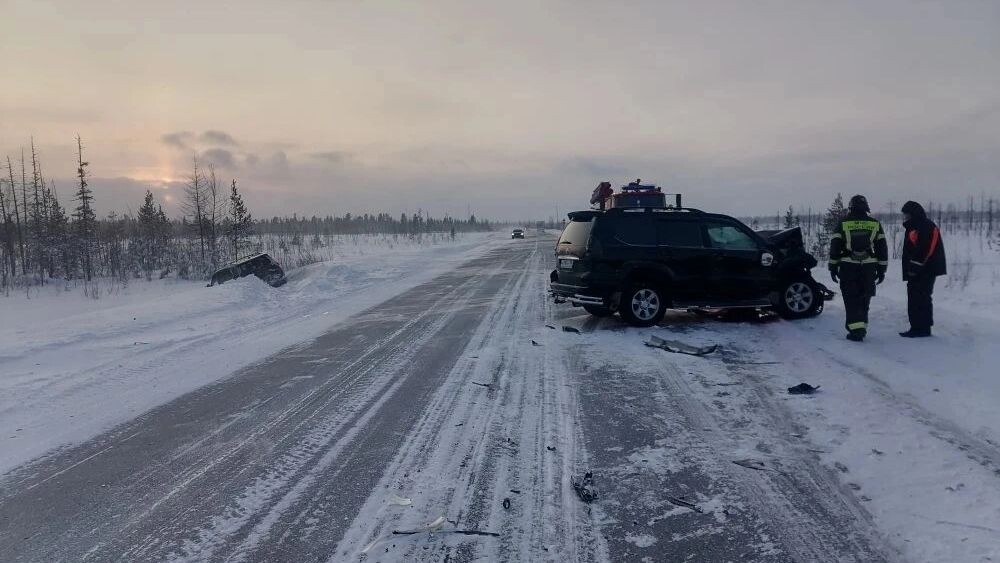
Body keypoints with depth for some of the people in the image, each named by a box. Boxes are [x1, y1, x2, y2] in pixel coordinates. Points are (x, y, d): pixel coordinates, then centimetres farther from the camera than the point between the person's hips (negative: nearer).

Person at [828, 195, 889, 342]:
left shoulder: (843, 224, -1)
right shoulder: (875, 224, 6)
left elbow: (834, 247, -3)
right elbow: (882, 248, 6)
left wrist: (833, 267, 4)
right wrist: (882, 269, 11)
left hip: (848, 268, -2)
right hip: (869, 268, 2)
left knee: (851, 300, 0)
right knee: (864, 300, 13)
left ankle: (856, 328, -10)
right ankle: (861, 328, 17)